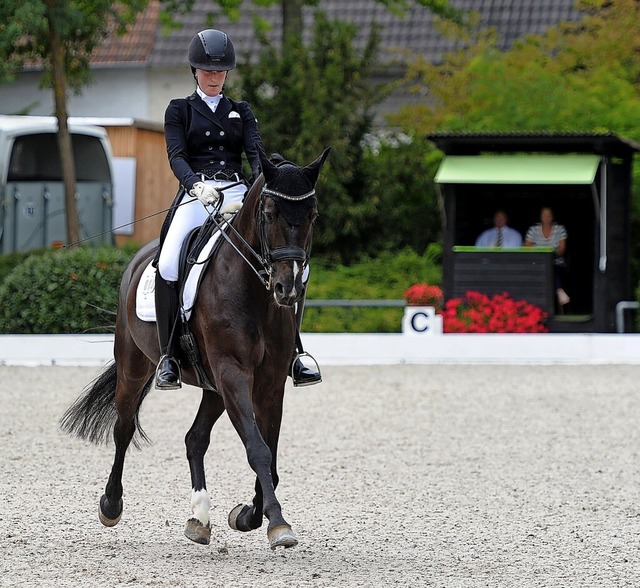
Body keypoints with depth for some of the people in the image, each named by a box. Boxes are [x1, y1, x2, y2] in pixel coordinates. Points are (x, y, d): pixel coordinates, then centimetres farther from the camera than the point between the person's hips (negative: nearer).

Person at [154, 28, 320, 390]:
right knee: (169, 264, -30)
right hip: (197, 194, -3)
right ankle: (168, 355, -21)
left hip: (239, 193, 3)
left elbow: (256, 152, 5)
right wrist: (197, 183, -24)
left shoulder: (241, 112, 20)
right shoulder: (179, 111, 12)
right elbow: (177, 156, -2)